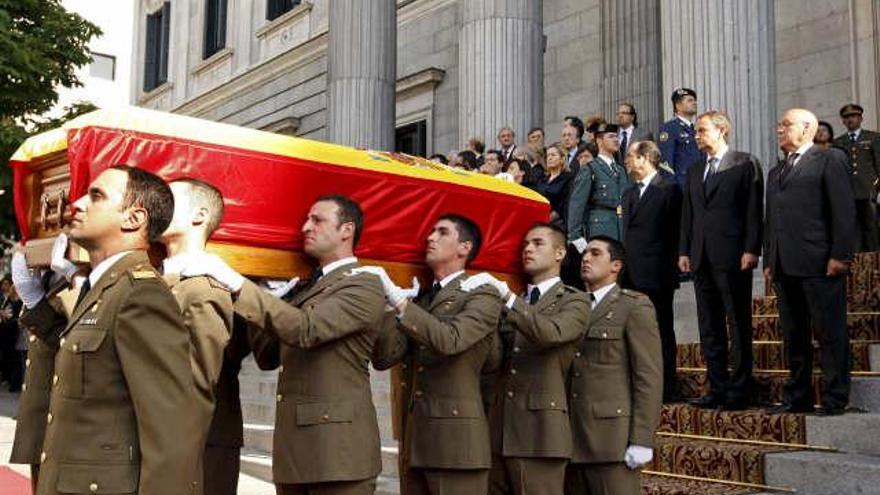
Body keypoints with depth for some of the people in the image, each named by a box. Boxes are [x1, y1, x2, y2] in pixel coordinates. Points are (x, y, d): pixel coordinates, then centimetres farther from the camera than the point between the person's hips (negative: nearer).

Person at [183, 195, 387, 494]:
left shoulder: (364, 287, -7)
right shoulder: (307, 287, 20)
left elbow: (305, 329, -22)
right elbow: (268, 356, 19)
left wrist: (236, 283, -22)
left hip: (337, 448, -8)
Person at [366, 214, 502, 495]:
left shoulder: (482, 295, -3)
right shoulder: (419, 301, 17)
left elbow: (450, 340, -22)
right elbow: (384, 358, 6)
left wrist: (397, 297, -20)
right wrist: (386, 305, -4)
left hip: (456, 439, -6)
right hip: (413, 441, 6)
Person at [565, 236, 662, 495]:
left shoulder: (634, 306, 0)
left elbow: (649, 376, -7)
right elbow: (568, 372, 14)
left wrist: (641, 440, -13)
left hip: (611, 437, -5)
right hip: (572, 439, 6)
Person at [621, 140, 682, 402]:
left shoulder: (668, 189, -5)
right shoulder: (630, 194, 19)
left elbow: (675, 231, -7)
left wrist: (671, 267, -10)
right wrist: (625, 265, 11)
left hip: (656, 274, -7)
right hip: (632, 273, 7)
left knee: (661, 332, -2)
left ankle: (666, 390, 5)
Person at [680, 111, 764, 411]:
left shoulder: (745, 164, 1)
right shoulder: (695, 171, 19)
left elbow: (754, 210, -5)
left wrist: (751, 250, -12)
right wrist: (684, 251, 9)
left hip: (732, 258, -6)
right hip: (702, 259, 6)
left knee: (739, 326, -2)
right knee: (709, 329, 8)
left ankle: (739, 390, 4)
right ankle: (717, 389, 14)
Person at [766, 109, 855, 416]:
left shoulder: (830, 160, 2)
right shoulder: (775, 172, 23)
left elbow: (844, 210, -6)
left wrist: (840, 255, -13)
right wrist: (769, 261, 14)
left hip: (820, 264, -7)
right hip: (784, 266, 7)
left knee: (830, 333, -2)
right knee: (793, 336, 10)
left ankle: (834, 400, 4)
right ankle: (797, 398, 17)